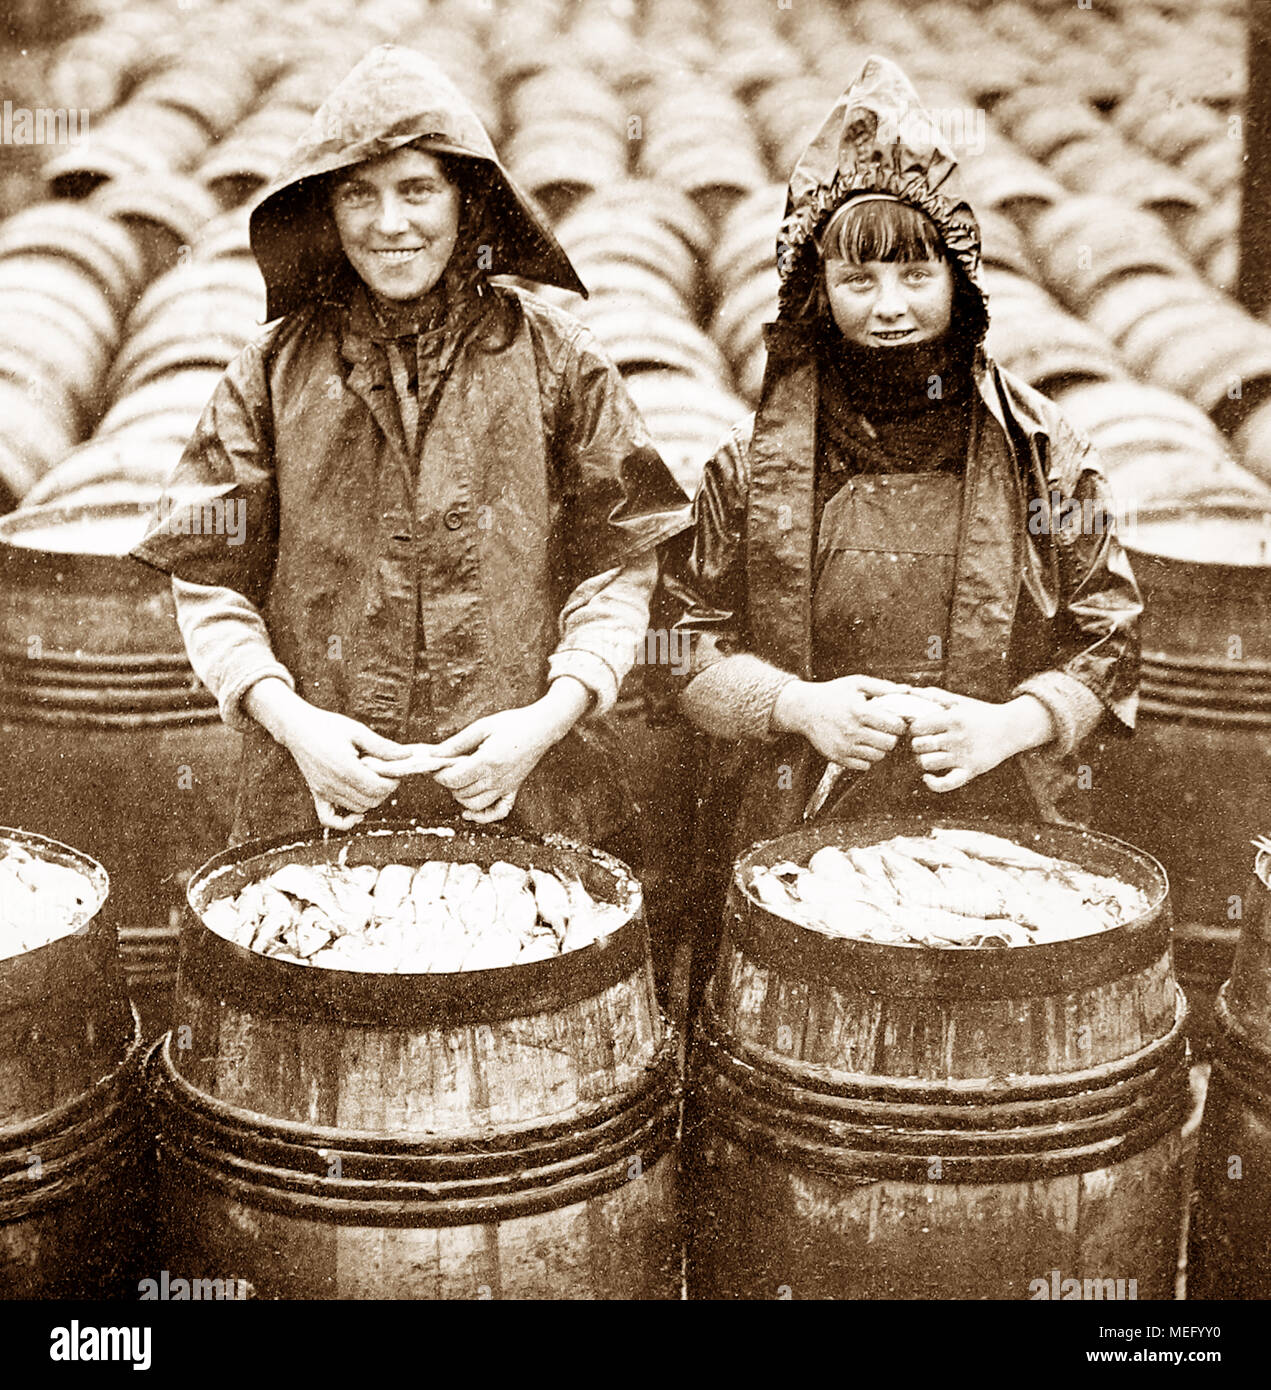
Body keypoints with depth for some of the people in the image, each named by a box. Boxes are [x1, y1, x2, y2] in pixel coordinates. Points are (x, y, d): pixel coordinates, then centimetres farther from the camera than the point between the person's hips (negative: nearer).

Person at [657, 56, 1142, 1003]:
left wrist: (1008, 724, -11)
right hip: (789, 844, 0)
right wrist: (797, 705, -11)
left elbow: (1109, 641, 6)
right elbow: (685, 641, 5)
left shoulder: (1041, 454, 2)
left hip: (991, 833, 1)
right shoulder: (757, 462, 1)